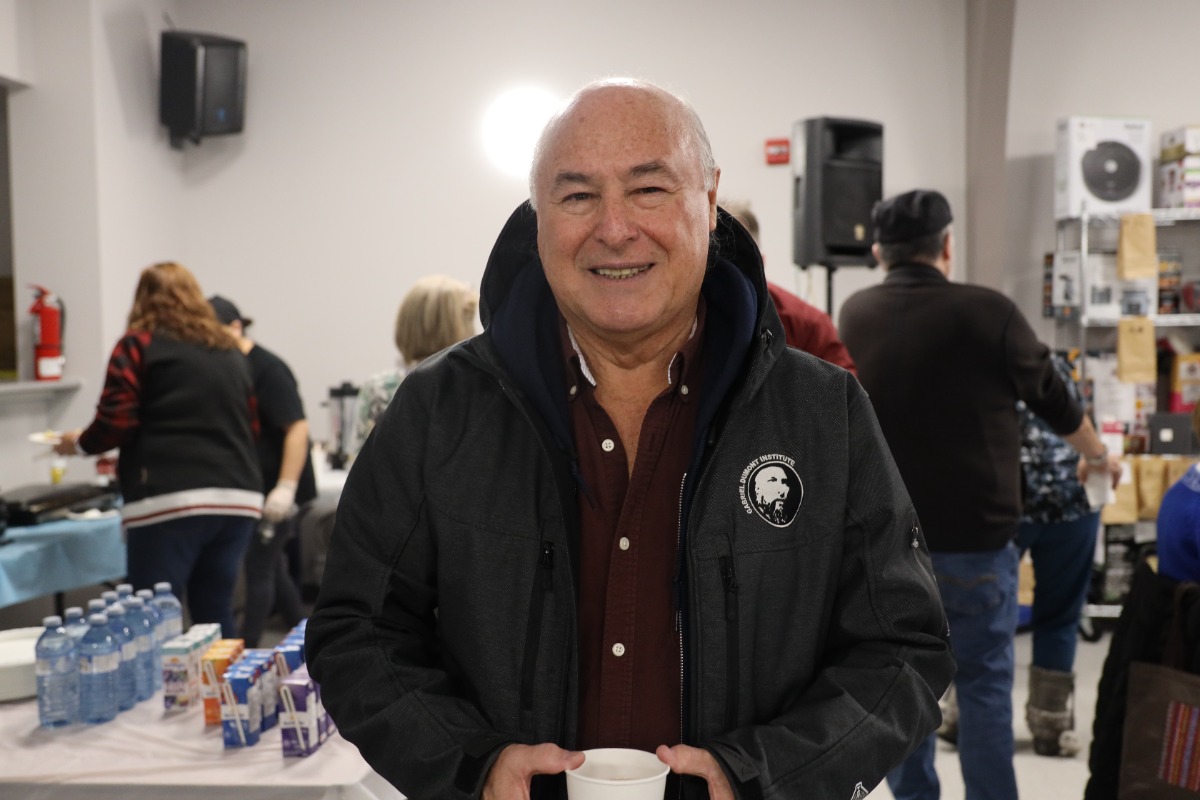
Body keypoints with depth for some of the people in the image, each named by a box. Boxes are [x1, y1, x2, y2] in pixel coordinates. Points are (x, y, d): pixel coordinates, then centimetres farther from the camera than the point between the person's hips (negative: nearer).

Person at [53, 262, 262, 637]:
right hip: (238, 497, 5)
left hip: (169, 499, -5)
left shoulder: (139, 344, 4)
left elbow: (116, 423, -4)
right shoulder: (230, 351, 19)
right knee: (216, 617, 12)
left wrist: (80, 443, 15)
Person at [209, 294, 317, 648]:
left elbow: (297, 427, -22)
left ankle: (246, 650, 3)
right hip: (254, 487, 9)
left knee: (258, 566, -5)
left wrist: (286, 488, -27)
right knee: (271, 567, 14)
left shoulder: (267, 369, -16)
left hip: (279, 489, -9)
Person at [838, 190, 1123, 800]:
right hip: (972, 538, -3)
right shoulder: (986, 311, -12)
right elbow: (1054, 400, 3)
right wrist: (1097, 457, 22)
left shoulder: (853, 315, -1)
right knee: (983, 684, 8)